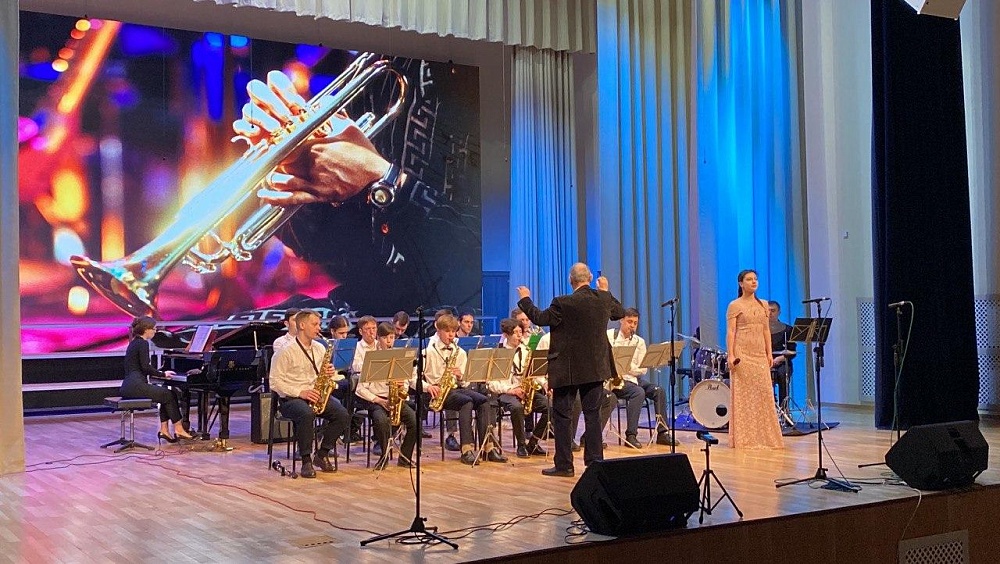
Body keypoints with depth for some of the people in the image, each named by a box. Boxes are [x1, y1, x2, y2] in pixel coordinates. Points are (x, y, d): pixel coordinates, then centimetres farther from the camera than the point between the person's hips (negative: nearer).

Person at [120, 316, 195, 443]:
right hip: (136, 386, -9)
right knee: (170, 395, 0)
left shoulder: (135, 342, 19)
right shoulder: (143, 343, -10)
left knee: (167, 394, 14)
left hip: (130, 385, 9)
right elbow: (146, 367, -17)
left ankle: (164, 430, 9)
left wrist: (161, 373, 22)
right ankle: (178, 429, 4)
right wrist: (163, 374, -3)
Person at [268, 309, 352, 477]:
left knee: (343, 415, -19)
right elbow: (274, 382, -12)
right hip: (290, 399, -6)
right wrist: (300, 392, -21)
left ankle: (322, 454, -2)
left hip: (316, 395, 6)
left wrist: (328, 373, -2)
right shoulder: (285, 351, -9)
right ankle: (306, 461, -25)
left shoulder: (320, 349, 12)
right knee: (307, 414, -39)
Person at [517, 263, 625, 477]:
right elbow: (620, 312, 17)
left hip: (568, 369, -5)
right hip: (595, 368, 5)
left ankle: (564, 464, 6)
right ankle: (595, 461, 12)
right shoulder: (604, 299, -2)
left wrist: (525, 299, 8)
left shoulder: (563, 303, -18)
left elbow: (539, 318, -7)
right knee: (592, 414, 11)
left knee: (561, 415, 4)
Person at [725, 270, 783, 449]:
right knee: (743, 395, -4)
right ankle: (743, 437, 1)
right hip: (742, 354, -5)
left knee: (763, 394, 3)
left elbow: (766, 330, 15)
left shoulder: (763, 305, 15)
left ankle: (763, 436, 12)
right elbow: (730, 332, -7)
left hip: (760, 354, 5)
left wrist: (769, 353, 8)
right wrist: (730, 355, -15)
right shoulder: (735, 305, -1)